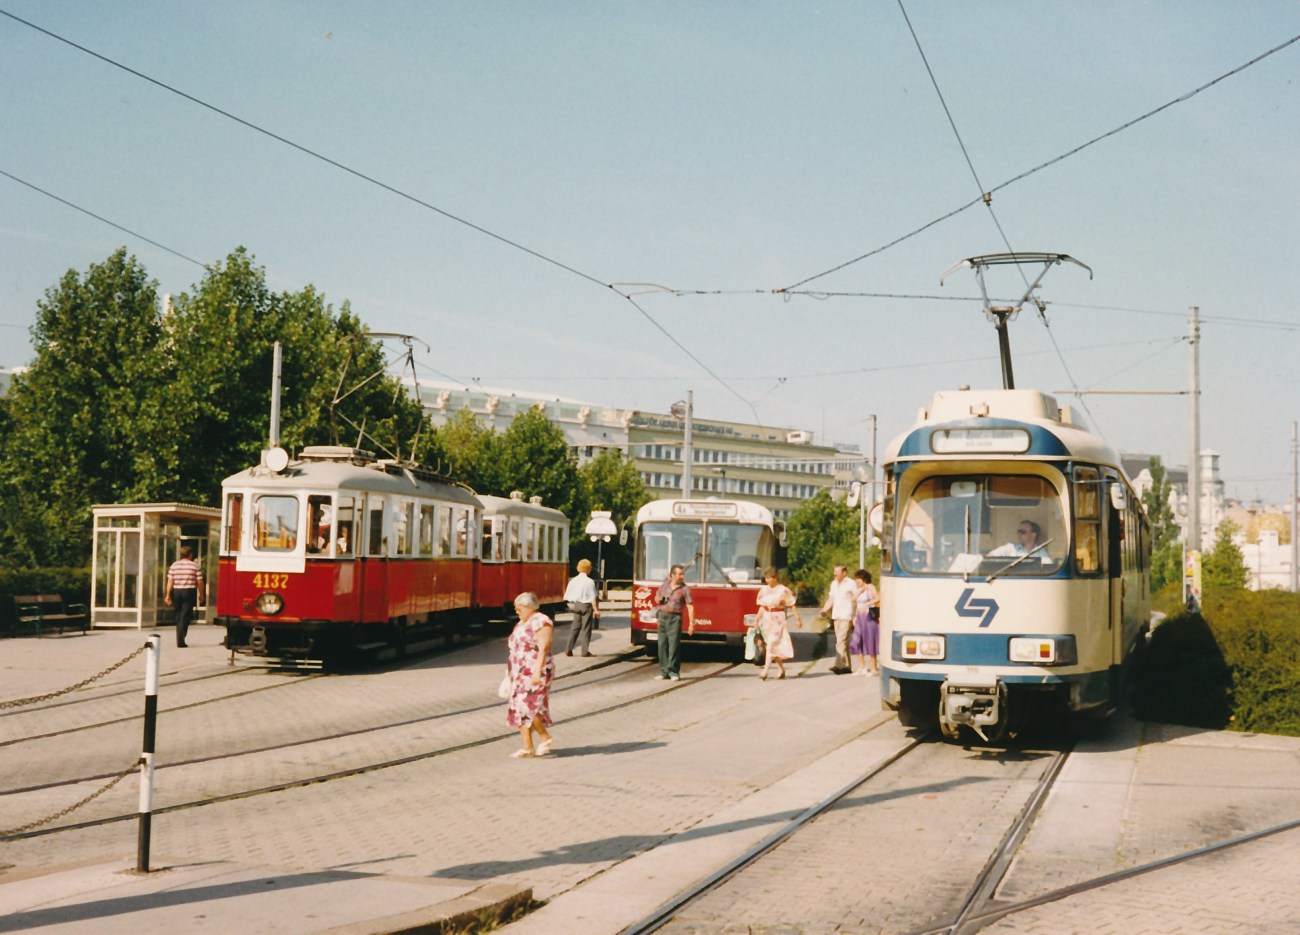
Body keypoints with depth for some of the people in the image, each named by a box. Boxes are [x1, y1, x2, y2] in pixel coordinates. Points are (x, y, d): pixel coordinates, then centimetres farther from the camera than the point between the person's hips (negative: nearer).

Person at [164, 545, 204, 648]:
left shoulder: (174, 565, 6)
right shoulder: (195, 566, -1)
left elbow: (170, 581, 1)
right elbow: (199, 582, -3)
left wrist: (168, 595, 2)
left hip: (176, 592, 3)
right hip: (189, 592, -3)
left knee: (178, 616, 16)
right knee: (185, 617, -2)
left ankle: (179, 639, 23)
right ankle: (180, 641, -10)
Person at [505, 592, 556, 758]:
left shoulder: (541, 622, -12)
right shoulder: (522, 623, 17)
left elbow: (543, 649, -19)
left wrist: (537, 671, -26)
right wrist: (511, 672, 19)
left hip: (535, 673, -10)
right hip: (521, 674, 10)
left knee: (527, 705, -16)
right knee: (519, 708, 5)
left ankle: (546, 737, -1)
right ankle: (527, 747, 7)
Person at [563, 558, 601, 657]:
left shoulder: (573, 581, 1)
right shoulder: (590, 582, -12)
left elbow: (567, 596, 3)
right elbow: (592, 598, -13)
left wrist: (572, 604, 18)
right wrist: (595, 609, -8)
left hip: (575, 605, 4)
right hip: (586, 606, -4)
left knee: (575, 627, 13)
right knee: (586, 628, 4)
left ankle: (569, 650, 9)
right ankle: (584, 651, 4)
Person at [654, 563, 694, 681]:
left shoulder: (684, 589, -3)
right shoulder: (664, 585, 9)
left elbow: (690, 607, -7)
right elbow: (656, 598, 24)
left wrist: (691, 624, -13)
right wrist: (660, 600, -2)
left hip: (675, 618, -4)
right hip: (662, 617, 4)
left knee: (674, 644, -9)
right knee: (662, 644, 4)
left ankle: (673, 671, -5)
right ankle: (664, 671, 10)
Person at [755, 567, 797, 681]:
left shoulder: (783, 590, -9)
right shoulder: (764, 589, 7)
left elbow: (792, 605, -6)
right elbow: (762, 606, 13)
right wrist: (757, 619, 10)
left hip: (777, 619, -6)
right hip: (766, 618, 6)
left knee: (771, 645, -12)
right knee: (775, 646, 10)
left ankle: (765, 671, -18)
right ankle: (781, 669, 19)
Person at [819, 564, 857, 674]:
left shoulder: (851, 584, -6)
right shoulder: (834, 584, 16)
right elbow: (831, 599, 21)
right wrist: (824, 609, 4)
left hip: (846, 616, -7)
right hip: (836, 615, 7)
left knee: (841, 641, -14)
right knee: (843, 641, 9)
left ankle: (839, 665, -18)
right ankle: (847, 666, 14)